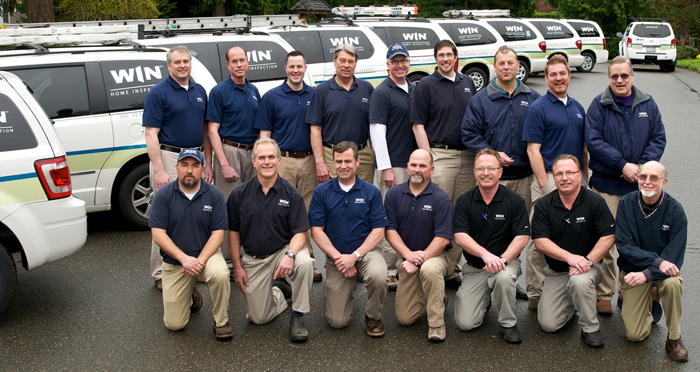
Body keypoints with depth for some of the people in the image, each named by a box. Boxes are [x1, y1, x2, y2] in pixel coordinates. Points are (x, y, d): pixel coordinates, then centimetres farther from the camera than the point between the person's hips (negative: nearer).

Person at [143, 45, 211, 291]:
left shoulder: (199, 91, 13)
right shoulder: (159, 93, -6)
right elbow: (151, 134, -11)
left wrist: (208, 163, 10)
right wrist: (159, 170, -19)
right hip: (169, 159, -6)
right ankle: (161, 274, 7)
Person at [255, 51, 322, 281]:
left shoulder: (315, 96, 9)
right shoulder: (272, 97, 2)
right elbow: (264, 134, 1)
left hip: (309, 161, 2)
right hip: (283, 161, -2)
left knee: (307, 214, 8)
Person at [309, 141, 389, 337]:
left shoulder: (371, 192, -3)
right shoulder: (321, 192, -1)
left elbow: (378, 231, -6)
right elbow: (317, 231, -4)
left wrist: (354, 256, -17)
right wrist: (339, 257, -14)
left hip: (365, 251, -1)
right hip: (335, 257, 1)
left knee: (378, 275, -37)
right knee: (337, 321, -5)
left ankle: (373, 317, -4)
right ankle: (348, 288, 30)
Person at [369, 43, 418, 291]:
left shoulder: (415, 90, 14)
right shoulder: (382, 93, -7)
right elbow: (377, 131, -12)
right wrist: (385, 168, -17)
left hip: (414, 163, 7)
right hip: (393, 165, -7)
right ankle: (388, 272, 4)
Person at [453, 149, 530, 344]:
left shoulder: (515, 201, -5)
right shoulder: (464, 201, -2)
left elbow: (522, 237, -10)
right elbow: (460, 237, -11)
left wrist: (502, 259, -26)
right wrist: (486, 255, -27)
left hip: (506, 261, -1)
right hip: (474, 267, 1)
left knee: (504, 277, -39)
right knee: (465, 323, -10)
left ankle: (508, 323, -10)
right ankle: (484, 299, 26)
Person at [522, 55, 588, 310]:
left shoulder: (577, 108, 15)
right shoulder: (538, 109, -5)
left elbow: (583, 147, 20)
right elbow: (533, 149, -10)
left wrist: (585, 177, 12)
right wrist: (544, 183, -15)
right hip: (549, 177, -6)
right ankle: (535, 294, 4)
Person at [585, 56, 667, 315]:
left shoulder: (647, 104, 8)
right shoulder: (599, 105, -1)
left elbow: (659, 139, 6)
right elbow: (593, 141, -9)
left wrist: (641, 166, -10)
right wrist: (623, 165, -16)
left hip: (637, 186, 3)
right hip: (606, 185, -3)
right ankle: (603, 294, 10)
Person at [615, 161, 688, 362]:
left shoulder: (675, 210, -13)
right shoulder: (626, 204, -11)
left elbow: (674, 256, -16)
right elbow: (624, 245, -16)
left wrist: (647, 274, -29)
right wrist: (657, 261, -28)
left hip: (663, 269, 0)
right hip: (633, 269, 0)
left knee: (673, 283, -37)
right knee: (635, 335, -8)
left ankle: (674, 338, -11)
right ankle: (649, 304, 28)